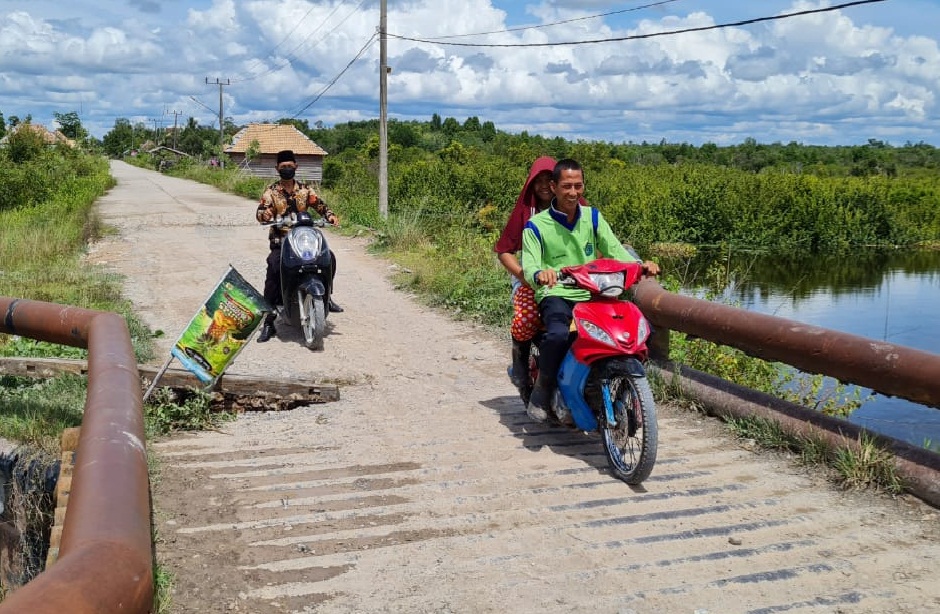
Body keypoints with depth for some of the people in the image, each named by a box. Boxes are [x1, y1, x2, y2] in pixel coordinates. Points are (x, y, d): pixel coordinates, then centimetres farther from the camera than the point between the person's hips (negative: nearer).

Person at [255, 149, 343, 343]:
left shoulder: (305, 189, 12)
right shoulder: (271, 191, 5)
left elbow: (319, 204, 2)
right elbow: (261, 211, -9)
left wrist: (330, 215, -20)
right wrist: (266, 214, -34)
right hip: (280, 239, -2)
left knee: (329, 256, -21)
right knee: (273, 269, -26)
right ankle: (268, 321, -21)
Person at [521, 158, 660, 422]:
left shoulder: (593, 217, 12)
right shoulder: (536, 225, 0)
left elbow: (614, 249, 1)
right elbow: (529, 265, -12)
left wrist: (639, 264, -20)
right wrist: (539, 274, -37)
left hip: (592, 295, 4)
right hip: (555, 296, -4)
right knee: (558, 335, -37)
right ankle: (542, 388, -11)